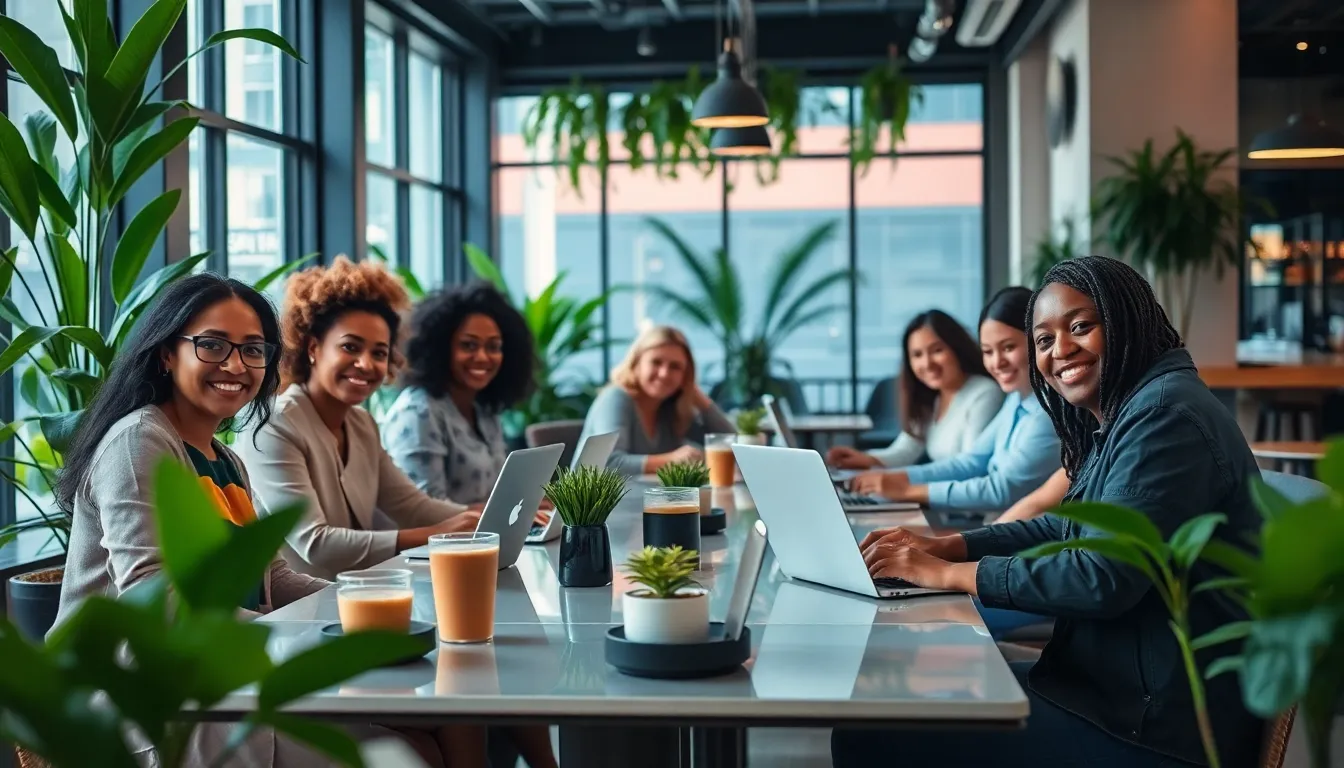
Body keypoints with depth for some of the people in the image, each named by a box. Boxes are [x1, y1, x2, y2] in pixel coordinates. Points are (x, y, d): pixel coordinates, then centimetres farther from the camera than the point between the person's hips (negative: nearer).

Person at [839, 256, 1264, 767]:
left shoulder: (1165, 415, -18)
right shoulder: (1122, 417, 14)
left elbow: (1104, 578, -24)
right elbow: (1067, 529, 21)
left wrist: (948, 574, -15)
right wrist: (946, 545, 7)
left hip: (1162, 725, -10)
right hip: (1119, 683, 10)